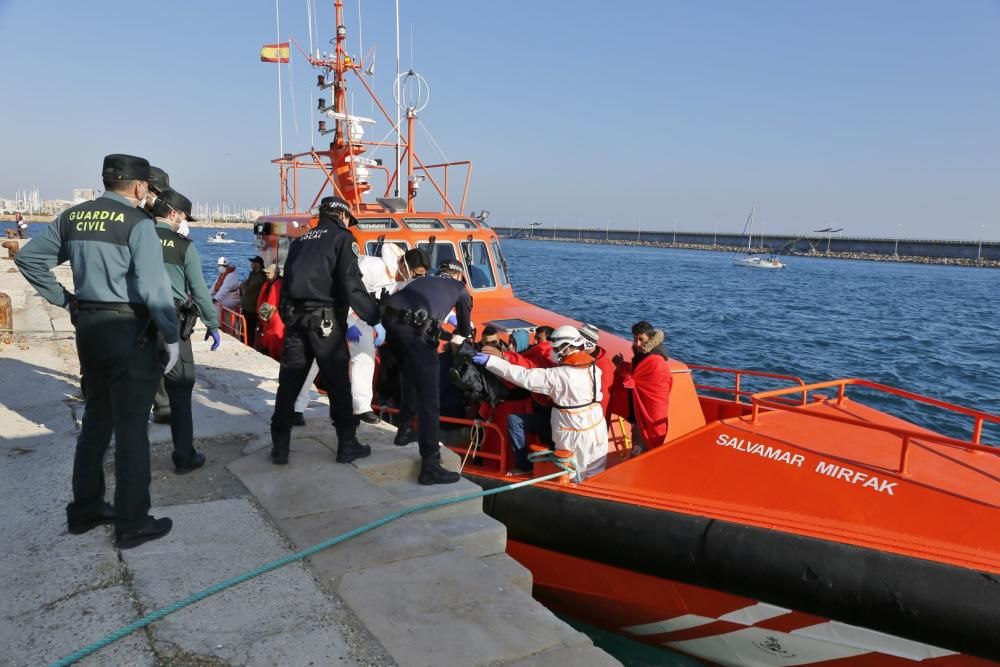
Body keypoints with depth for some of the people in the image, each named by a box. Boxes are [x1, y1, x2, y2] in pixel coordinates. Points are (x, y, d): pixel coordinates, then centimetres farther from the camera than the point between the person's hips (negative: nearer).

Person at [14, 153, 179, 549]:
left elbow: (28, 258, 14)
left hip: (88, 327, 7)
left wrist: (63, 299, 13)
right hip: (129, 330, -7)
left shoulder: (73, 216, 9)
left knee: (95, 420, 19)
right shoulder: (137, 222, -13)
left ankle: (84, 510, 30)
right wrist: (172, 335, -15)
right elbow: (153, 286, -21)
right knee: (131, 427, 0)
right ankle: (132, 524, 9)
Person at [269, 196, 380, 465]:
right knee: (338, 383, 3)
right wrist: (374, 317, -9)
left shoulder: (301, 241, 21)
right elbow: (351, 284, -12)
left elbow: (286, 283, 18)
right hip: (325, 319, -6)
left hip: (295, 317, 6)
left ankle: (280, 447, 12)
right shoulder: (342, 238, 1)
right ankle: (347, 445, 10)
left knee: (289, 382, 9)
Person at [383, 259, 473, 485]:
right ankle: (430, 466, -7)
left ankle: (405, 431, 41)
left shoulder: (423, 280, 37)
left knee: (409, 378, 31)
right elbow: (465, 330, 34)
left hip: (391, 322, 6)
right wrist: (458, 336, 58)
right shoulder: (460, 289, 26)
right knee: (429, 398, -3)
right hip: (416, 329, -5)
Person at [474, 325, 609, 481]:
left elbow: (524, 376, -18)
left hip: (574, 436, -5)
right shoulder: (594, 368, -1)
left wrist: (490, 361, -14)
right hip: (597, 431, 6)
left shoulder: (558, 375, -18)